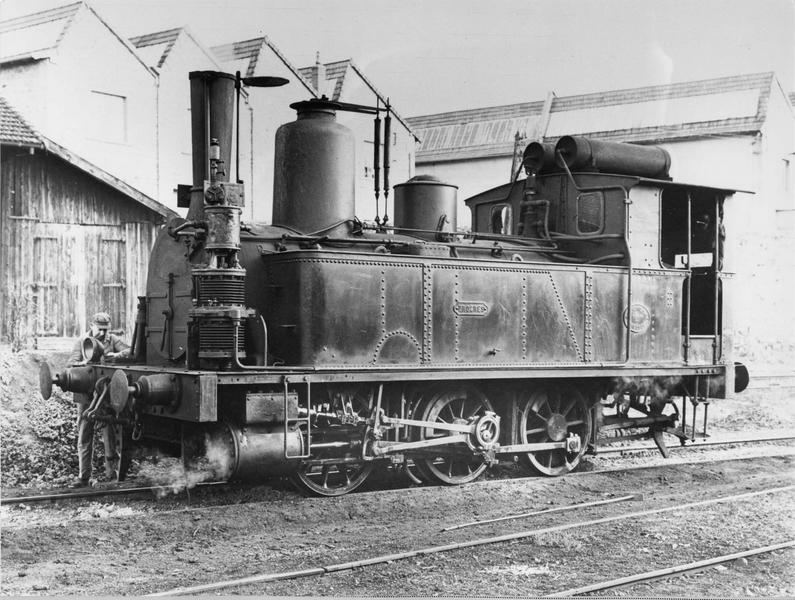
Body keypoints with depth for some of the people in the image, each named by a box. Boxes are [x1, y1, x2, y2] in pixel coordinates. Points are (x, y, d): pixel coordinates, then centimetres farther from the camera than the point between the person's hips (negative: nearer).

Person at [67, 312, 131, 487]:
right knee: (84, 435, 4)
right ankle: (84, 476, 9)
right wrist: (82, 363, -20)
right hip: (85, 395, 1)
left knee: (109, 431, 1)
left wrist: (117, 355, -24)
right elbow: (71, 363, 2)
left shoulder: (113, 340, 5)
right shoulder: (82, 341, 7)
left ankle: (111, 464, 23)